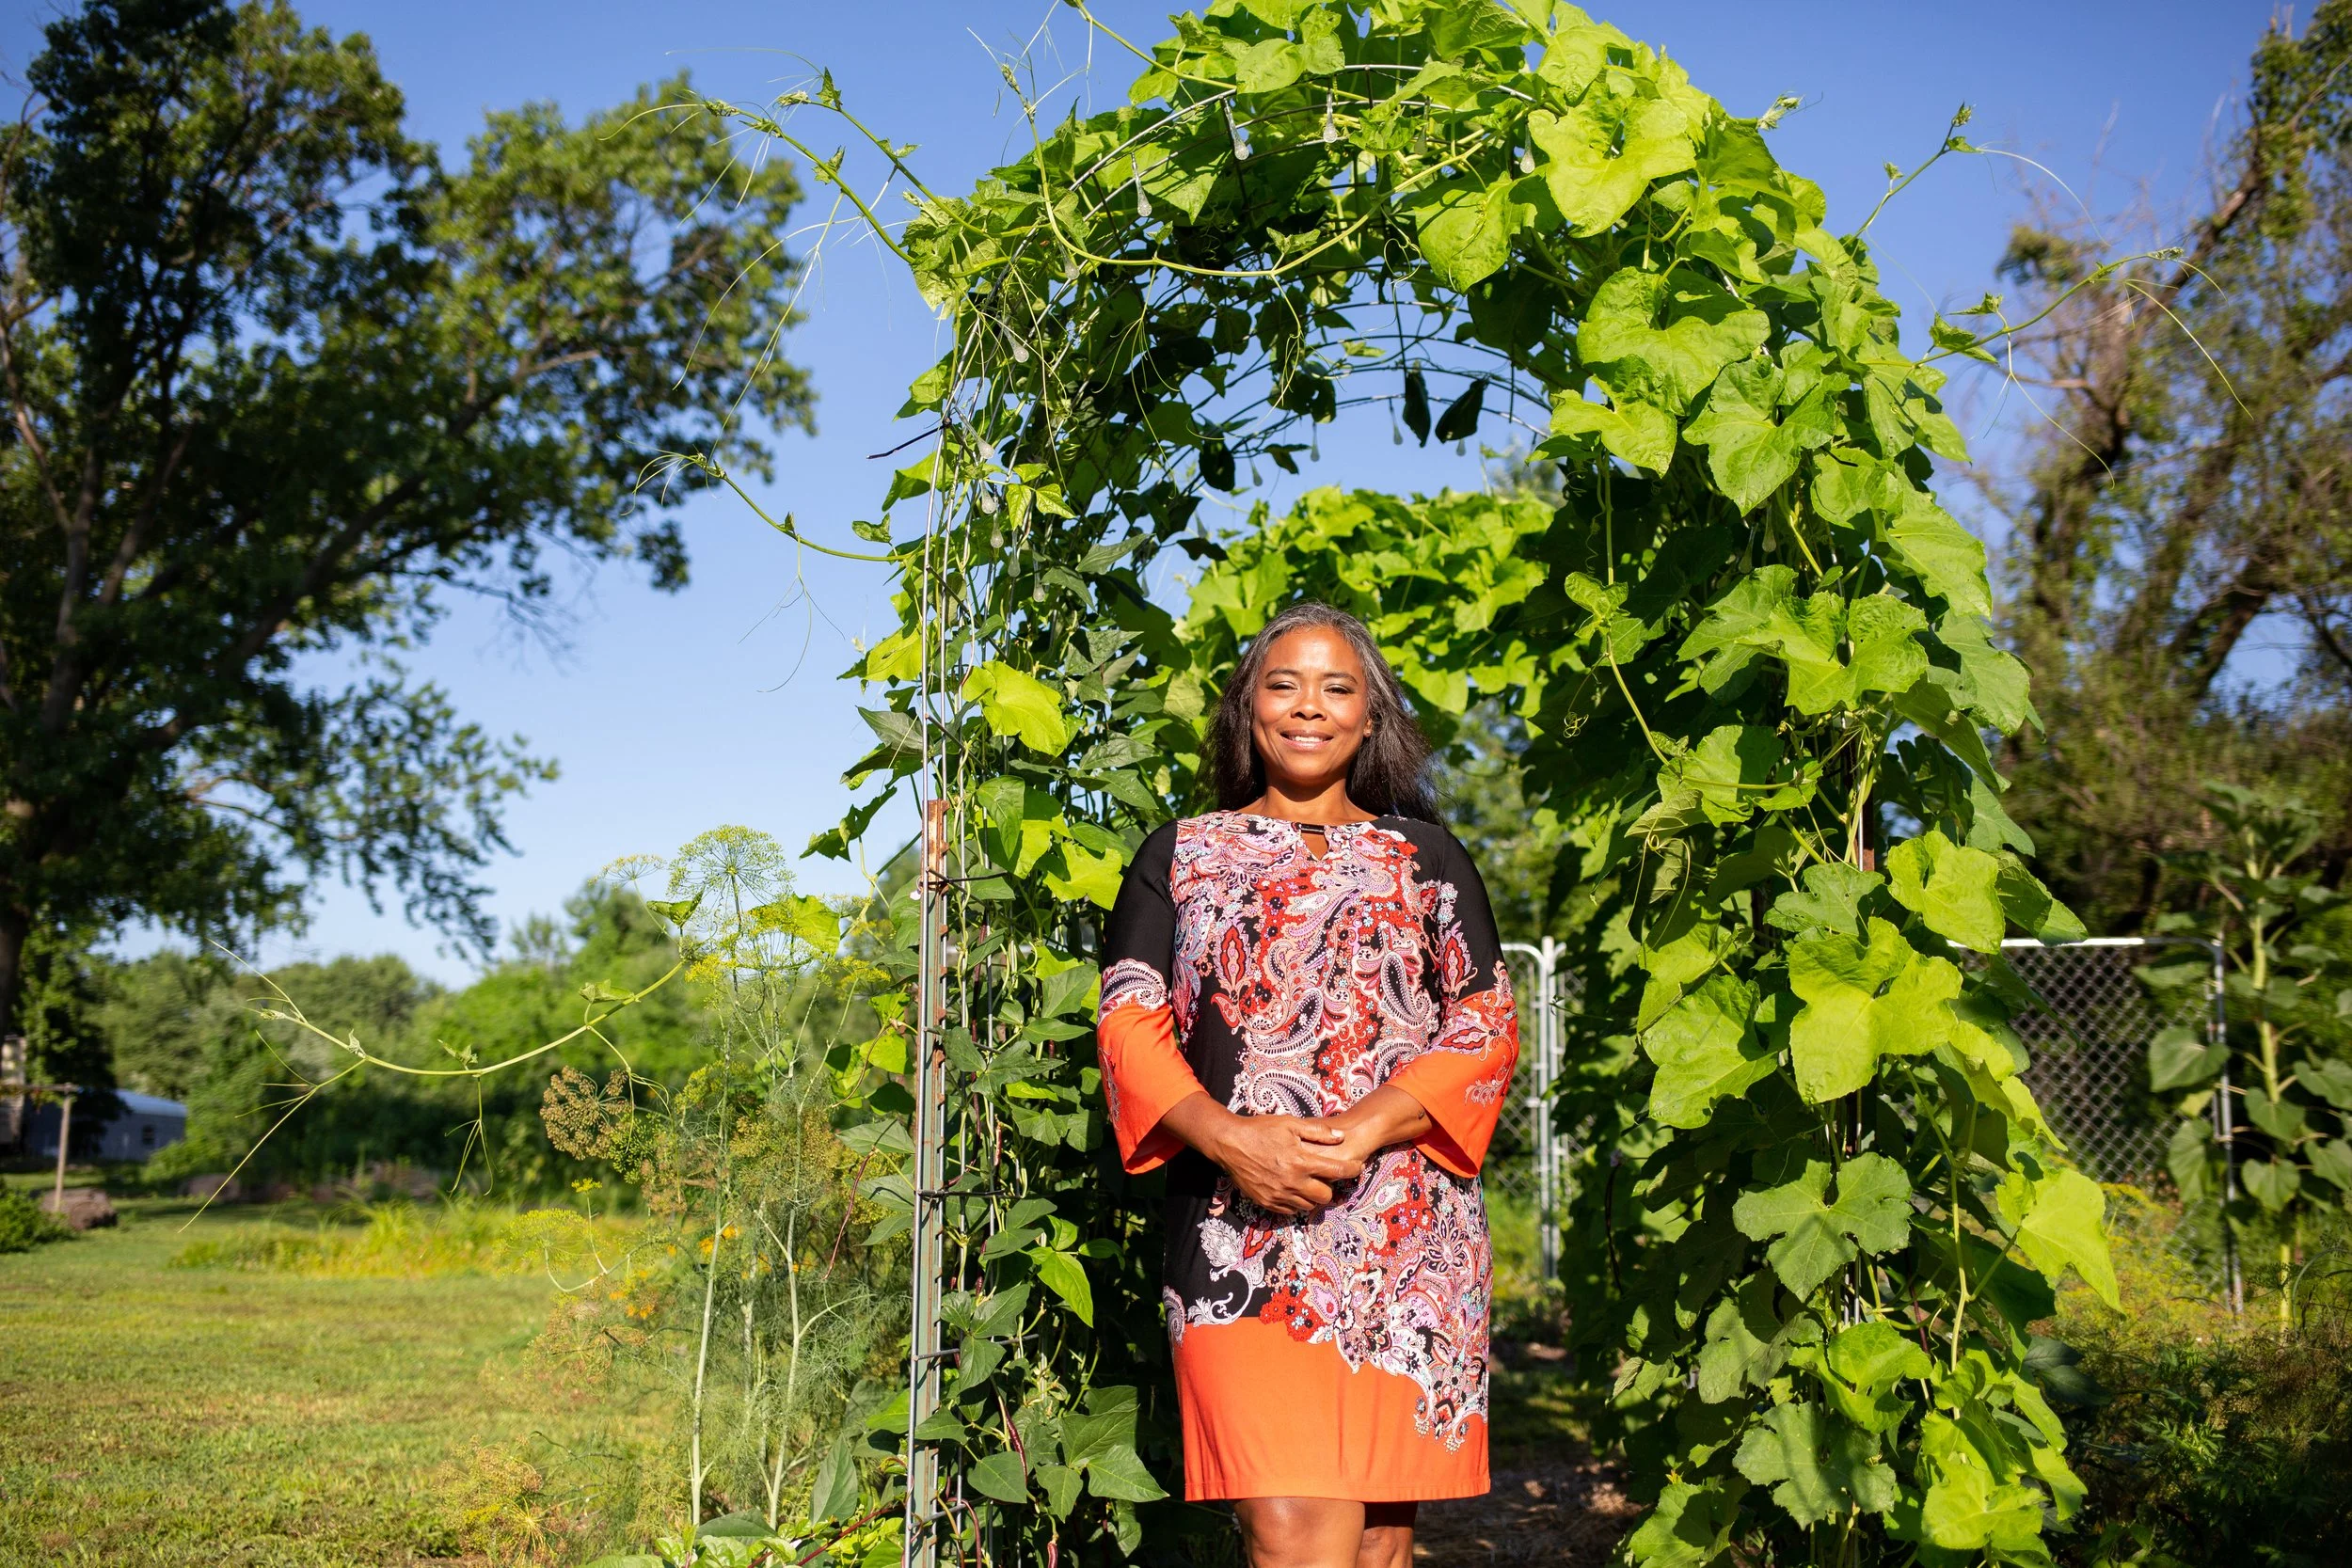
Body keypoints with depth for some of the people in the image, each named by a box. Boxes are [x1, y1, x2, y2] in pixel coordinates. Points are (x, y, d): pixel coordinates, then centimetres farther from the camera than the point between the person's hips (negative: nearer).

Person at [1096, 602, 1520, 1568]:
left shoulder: (1425, 857, 16)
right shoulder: (1181, 855, 16)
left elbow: (1487, 1025, 7)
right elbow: (1128, 1023, 7)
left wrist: (1366, 1128, -10)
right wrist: (1227, 1135, -12)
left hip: (1408, 1232, 1)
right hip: (1239, 1226, -1)